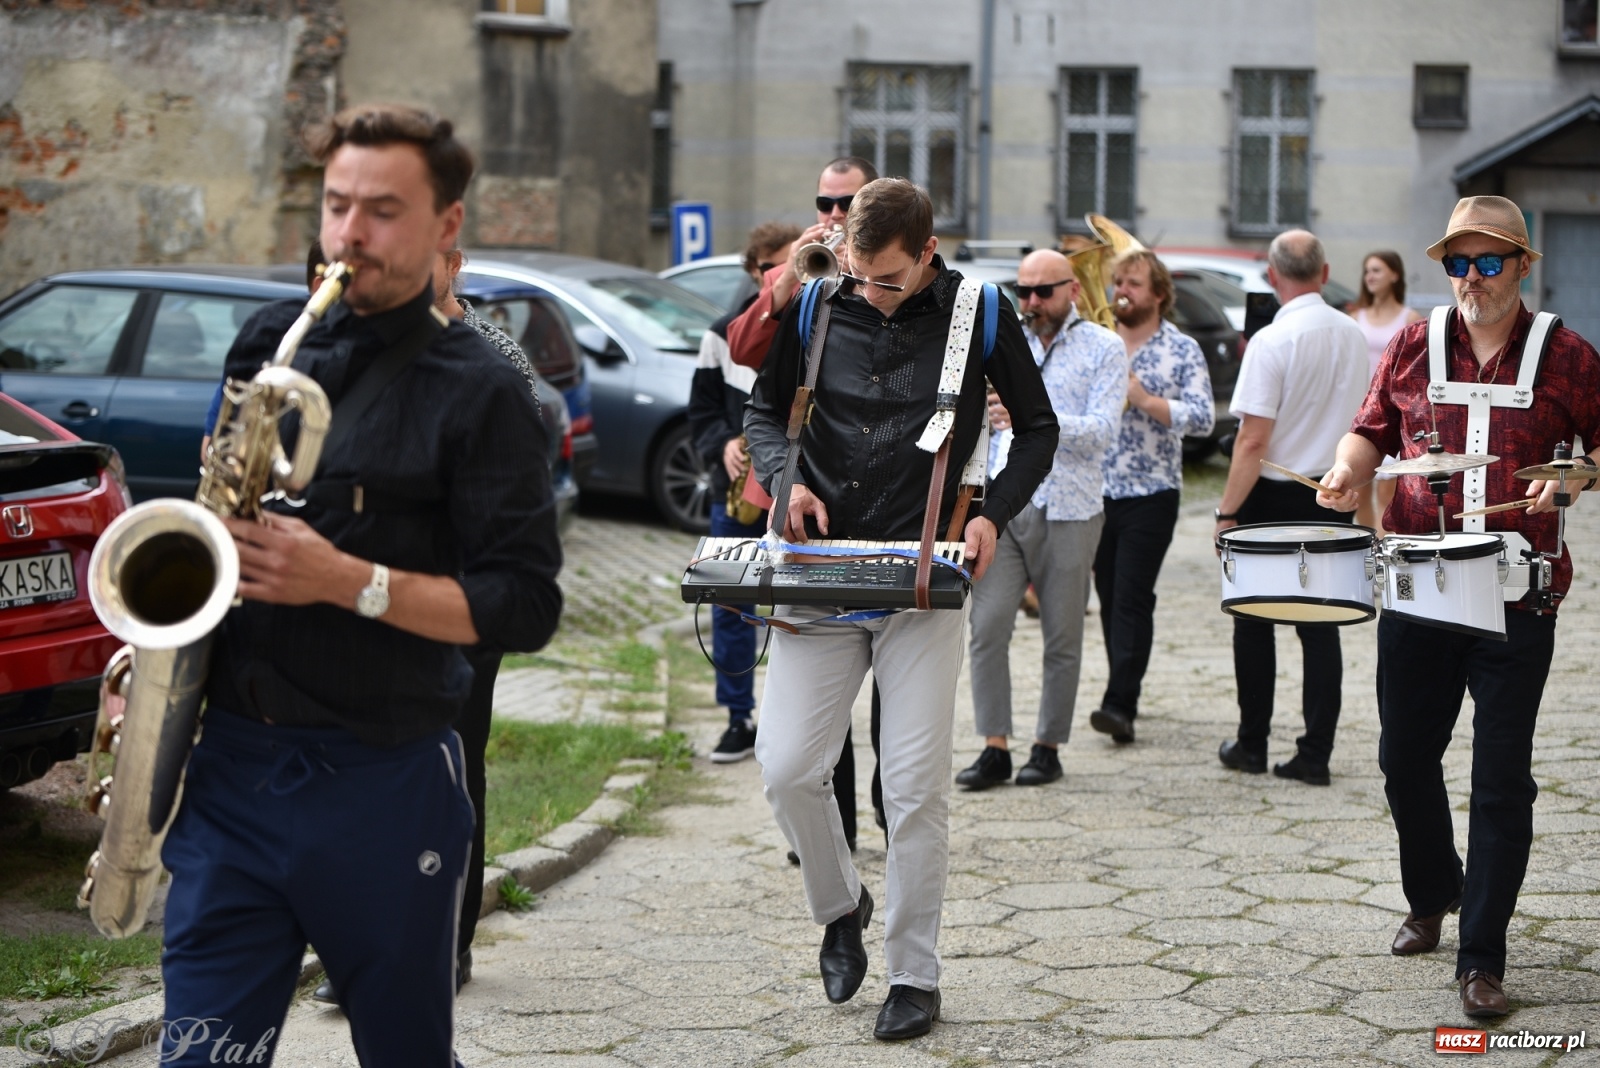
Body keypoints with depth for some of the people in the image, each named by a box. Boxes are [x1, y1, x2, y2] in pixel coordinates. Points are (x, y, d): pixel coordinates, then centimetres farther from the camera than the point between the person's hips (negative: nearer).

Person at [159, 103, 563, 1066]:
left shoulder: (479, 390, -5)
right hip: (228, 766, 4)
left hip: (384, 780, -3)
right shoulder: (270, 343, 10)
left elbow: (525, 607, -10)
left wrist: (347, 580, -20)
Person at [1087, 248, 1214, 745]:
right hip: (1096, 490, 4)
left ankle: (1120, 703, -14)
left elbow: (1203, 416, -10)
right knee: (1109, 596, 8)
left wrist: (1144, 398, -19)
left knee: (1133, 598, -10)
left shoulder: (1182, 350, -2)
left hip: (1150, 494, -4)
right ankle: (1124, 694, 19)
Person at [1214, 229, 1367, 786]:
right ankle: (1315, 754, 6)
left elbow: (1254, 440, -18)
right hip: (1333, 496, 5)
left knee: (1254, 621, 9)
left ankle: (1252, 744, 16)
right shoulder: (1352, 335, 3)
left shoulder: (1272, 341, -17)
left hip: (1275, 497, -5)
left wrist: (1228, 512, -12)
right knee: (1320, 624, 7)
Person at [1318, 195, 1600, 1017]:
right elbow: (1373, 428, 13)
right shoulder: (1413, 347, 6)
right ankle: (1430, 898, 38)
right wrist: (1349, 467, -8)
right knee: (1405, 756, 13)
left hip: (1517, 597, -3)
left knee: (1502, 779, -2)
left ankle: (1482, 957, 6)